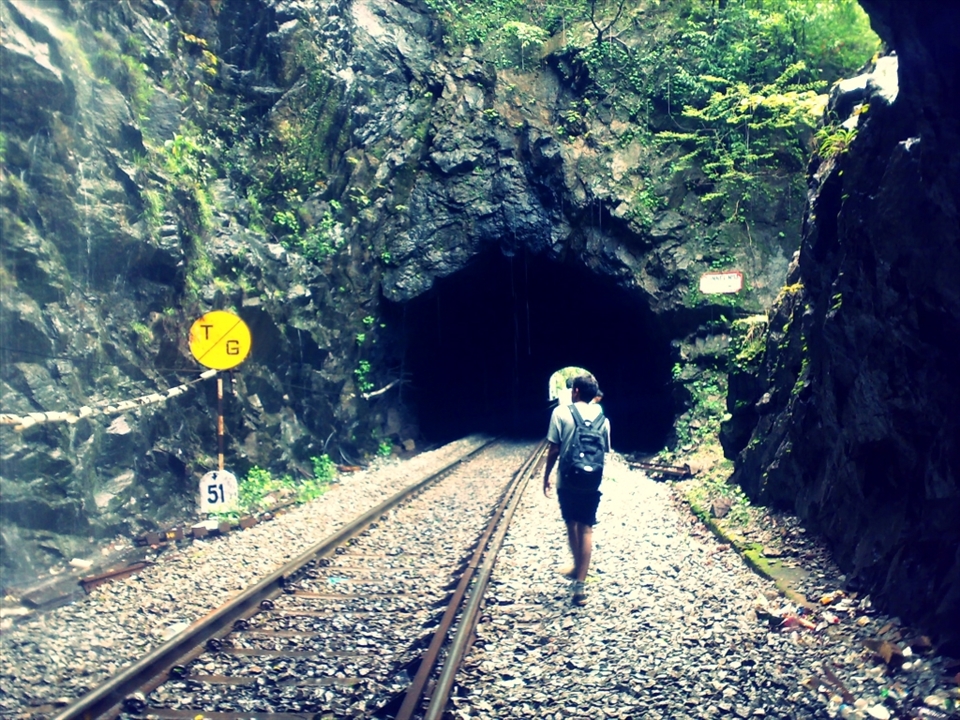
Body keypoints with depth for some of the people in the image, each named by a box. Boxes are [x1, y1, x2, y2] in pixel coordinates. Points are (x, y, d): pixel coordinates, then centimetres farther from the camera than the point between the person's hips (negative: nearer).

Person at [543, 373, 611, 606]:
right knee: (586, 529, 3)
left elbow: (553, 450, -7)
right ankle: (580, 584, -3)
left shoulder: (561, 412, -7)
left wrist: (546, 476, 4)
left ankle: (578, 568, 36)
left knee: (572, 525, 19)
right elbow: (605, 451, 7)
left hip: (567, 480, -1)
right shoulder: (602, 417, 2)